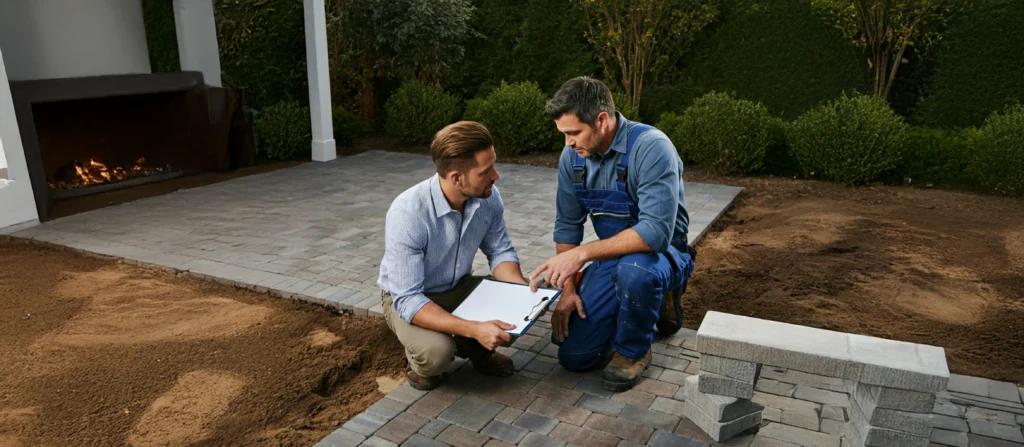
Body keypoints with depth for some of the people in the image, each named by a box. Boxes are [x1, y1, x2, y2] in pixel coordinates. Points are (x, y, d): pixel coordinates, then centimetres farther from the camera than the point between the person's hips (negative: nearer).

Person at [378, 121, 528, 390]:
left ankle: (475, 349, 11)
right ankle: (422, 361, 4)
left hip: (459, 288, 5)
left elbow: (500, 251, -3)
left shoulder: (488, 197, -17)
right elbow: (407, 300, -33)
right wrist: (474, 329, -42)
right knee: (437, 352, -34)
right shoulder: (407, 214, -34)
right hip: (407, 299, -5)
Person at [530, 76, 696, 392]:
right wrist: (568, 289, -7)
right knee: (574, 356, 0)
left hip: (660, 255, -5)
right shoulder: (573, 156, -7)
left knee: (633, 268, -42)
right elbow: (567, 225, 1)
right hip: (611, 257, 6)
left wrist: (583, 253, -39)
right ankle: (652, 301, 21)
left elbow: (656, 231, -35)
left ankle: (634, 350, -9)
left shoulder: (651, 148, -26)